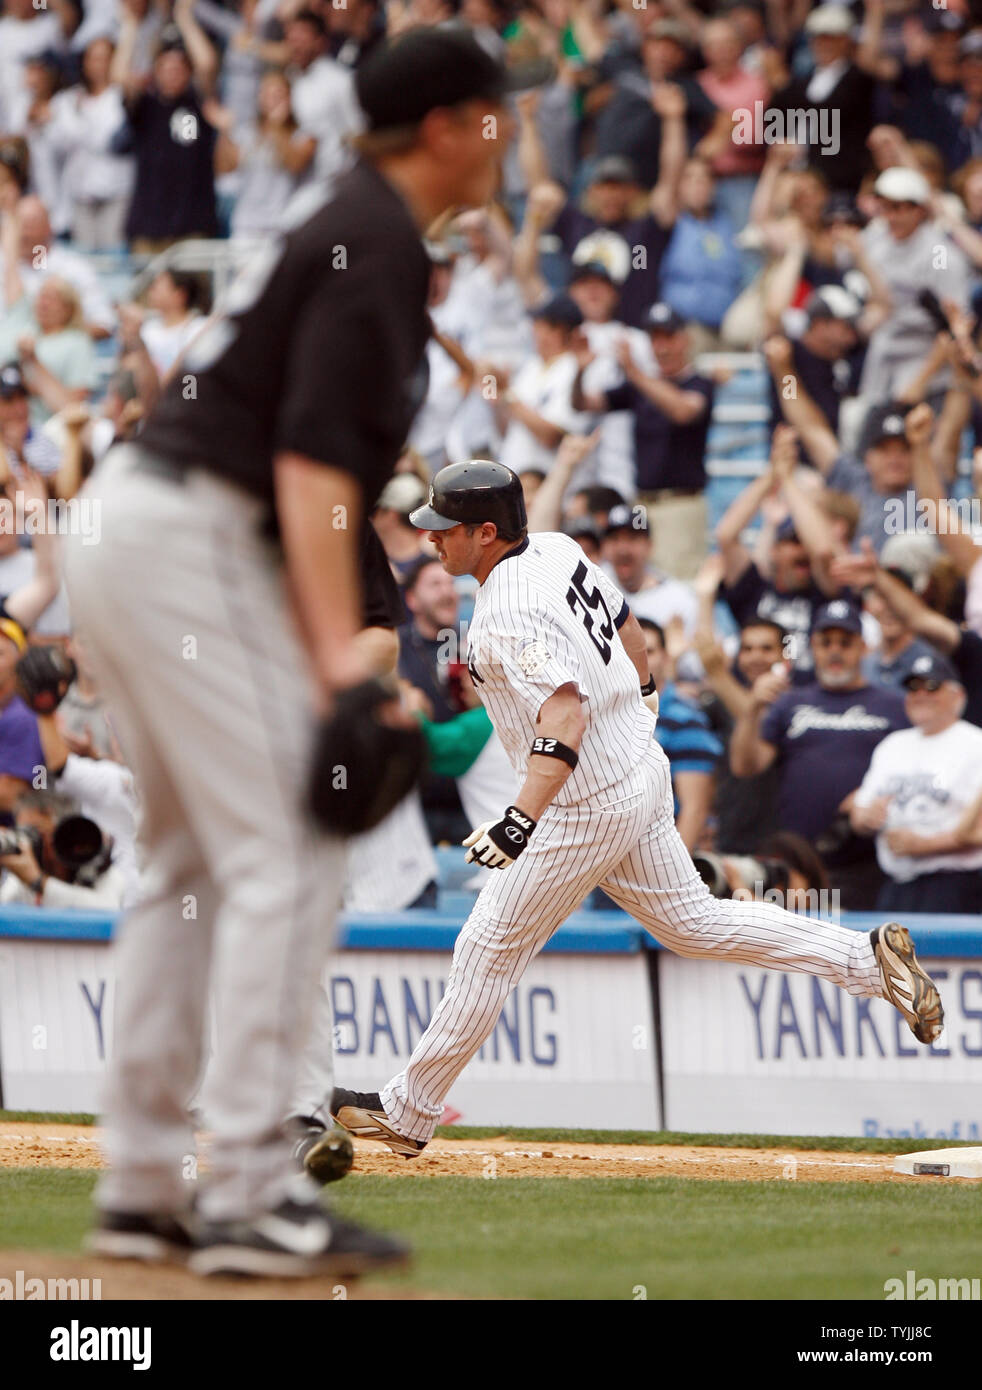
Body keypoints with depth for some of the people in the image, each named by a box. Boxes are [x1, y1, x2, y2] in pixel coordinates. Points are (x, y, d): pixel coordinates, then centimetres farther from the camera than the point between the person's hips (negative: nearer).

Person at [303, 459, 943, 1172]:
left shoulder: (508, 612, -26)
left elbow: (565, 716, -37)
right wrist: (640, 697, 35)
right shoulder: (557, 549, 2)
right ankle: (869, 958, 14)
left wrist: (521, 819, -46)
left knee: (491, 947, 1)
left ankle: (408, 1111, 11)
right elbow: (629, 629, 17)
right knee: (691, 921, 19)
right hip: (644, 770, 9)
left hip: (587, 806, -9)